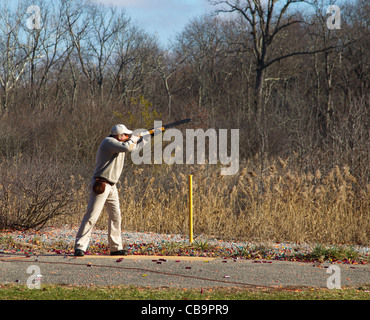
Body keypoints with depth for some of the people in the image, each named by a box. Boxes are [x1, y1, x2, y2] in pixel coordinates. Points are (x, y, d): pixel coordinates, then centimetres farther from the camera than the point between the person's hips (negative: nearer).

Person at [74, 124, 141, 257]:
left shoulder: (116, 143, 14)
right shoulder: (108, 142, -15)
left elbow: (130, 147, 33)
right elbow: (125, 147, -30)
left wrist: (137, 141, 16)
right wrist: (133, 138, -12)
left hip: (111, 186, 10)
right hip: (100, 185, -10)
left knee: (116, 216, 12)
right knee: (91, 216, -13)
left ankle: (115, 247, 20)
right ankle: (79, 247, -13)